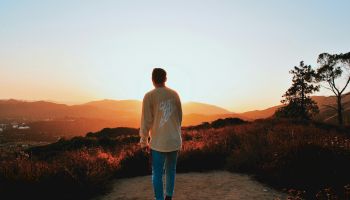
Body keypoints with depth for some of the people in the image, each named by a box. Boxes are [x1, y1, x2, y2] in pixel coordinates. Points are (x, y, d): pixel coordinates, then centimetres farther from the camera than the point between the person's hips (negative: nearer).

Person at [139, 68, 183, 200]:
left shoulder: (149, 96, -7)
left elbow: (146, 121, -8)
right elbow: (179, 117, 9)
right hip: (175, 140, 4)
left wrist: (144, 141, 2)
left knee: (157, 173, 8)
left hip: (158, 142, -4)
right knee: (171, 170, 18)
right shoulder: (174, 94, 4)